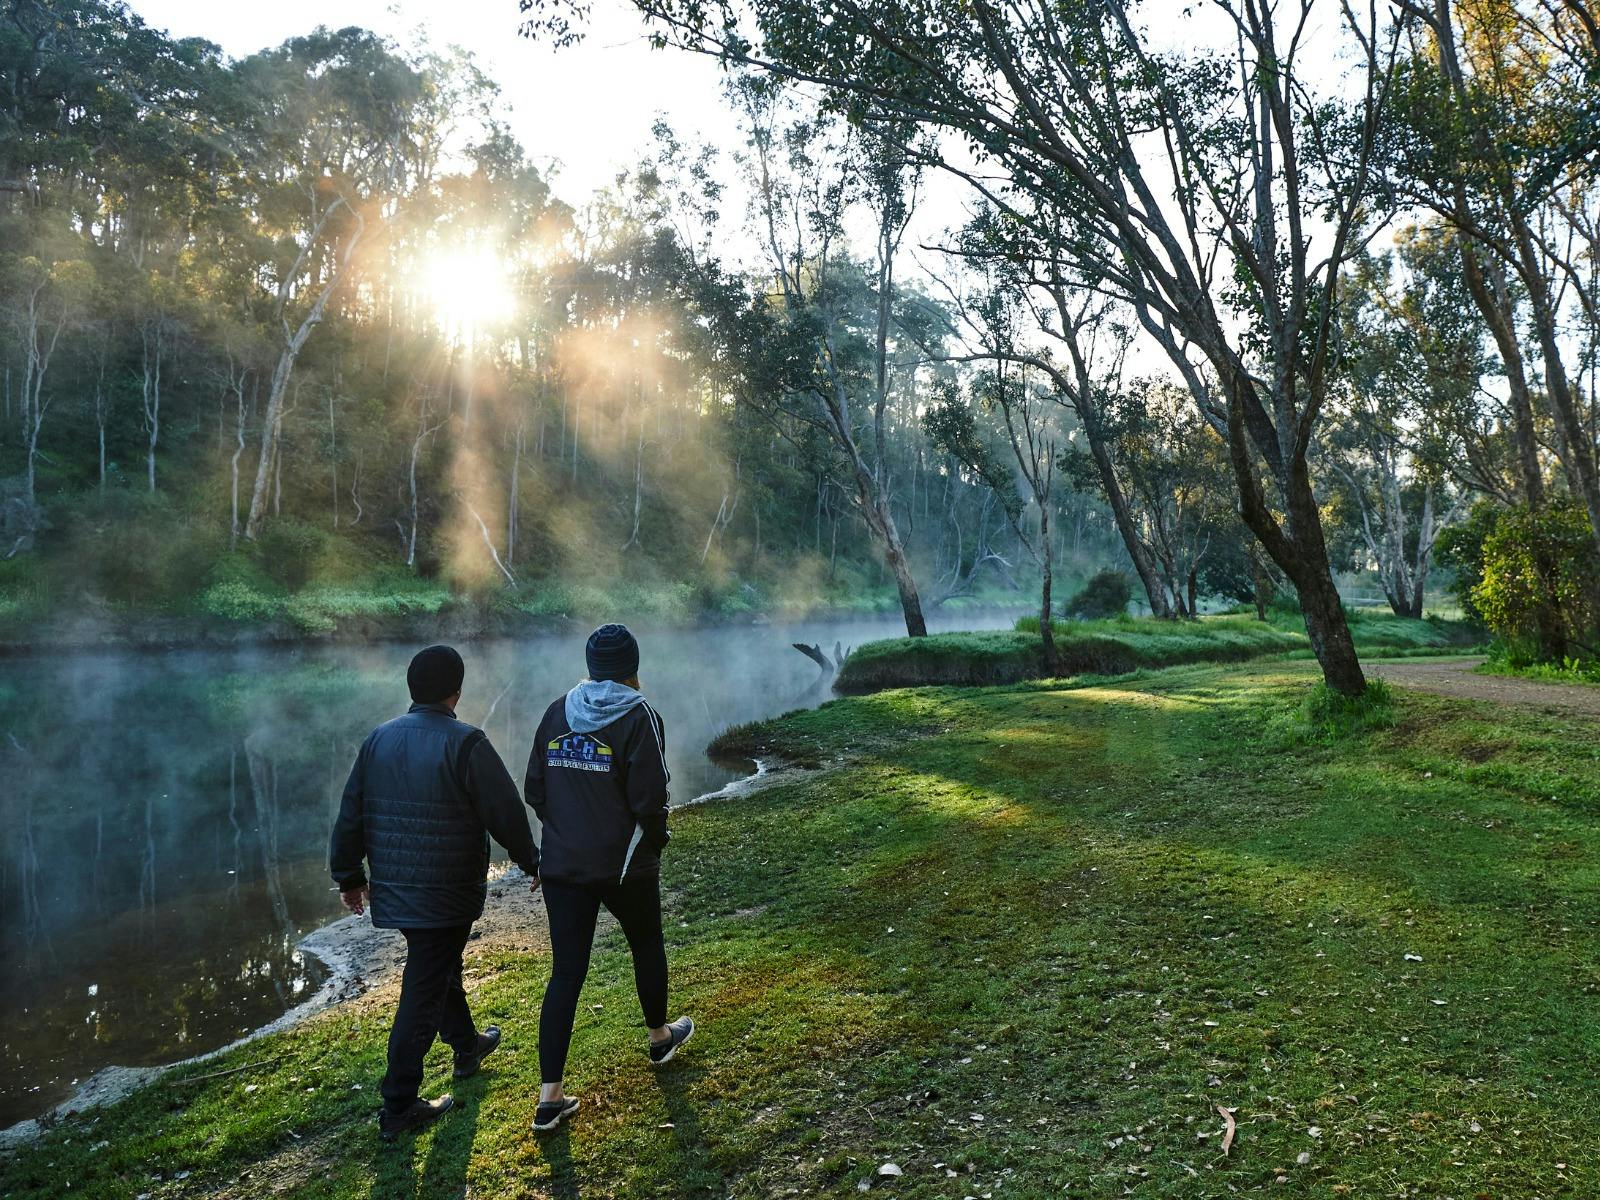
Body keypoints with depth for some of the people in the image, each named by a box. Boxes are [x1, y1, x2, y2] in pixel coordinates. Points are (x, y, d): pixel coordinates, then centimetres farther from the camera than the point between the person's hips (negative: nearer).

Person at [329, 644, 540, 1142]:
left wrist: (349, 876, 20)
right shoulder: (465, 743, -17)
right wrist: (531, 862, 2)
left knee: (440, 967, 26)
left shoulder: (378, 739, 2)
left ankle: (466, 1045, 47)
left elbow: (350, 815, 8)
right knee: (423, 994, 2)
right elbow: (506, 814, -14)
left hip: (393, 891, 7)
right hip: (446, 895, -7)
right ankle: (398, 1108, 11)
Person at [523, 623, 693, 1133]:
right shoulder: (639, 717, -13)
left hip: (562, 866, 4)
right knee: (647, 946, 22)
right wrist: (656, 842, 2)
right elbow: (649, 799, -16)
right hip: (625, 866, -3)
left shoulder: (557, 713, 3)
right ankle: (660, 1038, 43)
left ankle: (550, 1097, 8)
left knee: (565, 973, 7)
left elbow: (535, 790, 5)